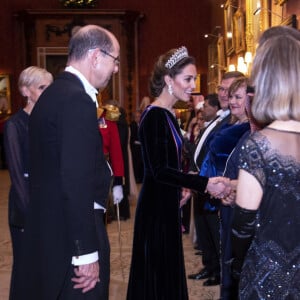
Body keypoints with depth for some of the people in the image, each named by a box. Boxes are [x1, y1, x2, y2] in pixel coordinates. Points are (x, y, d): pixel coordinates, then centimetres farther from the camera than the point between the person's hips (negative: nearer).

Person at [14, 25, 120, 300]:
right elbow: (76, 181, -25)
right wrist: (87, 252, -22)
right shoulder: (76, 99, -19)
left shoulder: (57, 92, 12)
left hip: (55, 227, 10)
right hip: (72, 232, -10)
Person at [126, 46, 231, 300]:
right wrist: (205, 184, -26)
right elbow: (159, 171, -24)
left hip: (168, 202, 9)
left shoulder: (168, 114, 9)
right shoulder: (154, 116, -18)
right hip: (157, 205, -9)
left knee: (168, 268, 18)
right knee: (157, 272, 2)